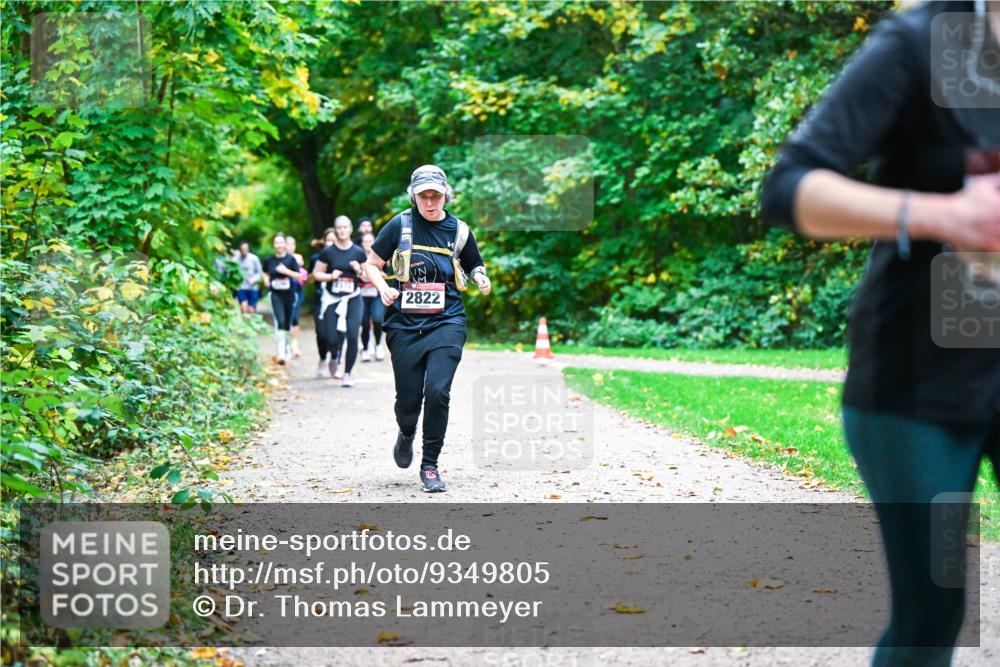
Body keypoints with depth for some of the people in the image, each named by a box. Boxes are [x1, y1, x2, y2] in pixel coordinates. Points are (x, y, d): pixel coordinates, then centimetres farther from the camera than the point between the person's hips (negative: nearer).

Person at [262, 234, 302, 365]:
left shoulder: (291, 259, -4)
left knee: (287, 323, 12)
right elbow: (265, 273, 19)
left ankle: (286, 347, 33)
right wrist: (266, 280, -1)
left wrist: (286, 271, -18)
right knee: (280, 322, -16)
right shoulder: (269, 260, 1)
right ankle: (281, 353, -21)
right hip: (276, 295, -1)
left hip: (289, 294, 1)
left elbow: (299, 275, -5)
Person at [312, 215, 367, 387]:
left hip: (353, 299, 0)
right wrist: (330, 276, -13)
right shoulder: (328, 252, 0)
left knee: (352, 336, -12)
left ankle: (347, 374, 1)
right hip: (332, 300, 0)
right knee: (332, 339, -5)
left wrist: (359, 271, -9)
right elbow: (316, 274, 4)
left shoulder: (358, 252, 4)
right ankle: (335, 356, 32)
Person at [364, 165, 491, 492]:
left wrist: (481, 277, -1)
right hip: (405, 324, 0)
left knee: (437, 391, -16)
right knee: (408, 400, 2)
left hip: (447, 322, 0)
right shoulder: (400, 226, 1)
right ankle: (406, 435, 40)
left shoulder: (458, 230, 6)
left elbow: (474, 265, 22)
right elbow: (371, 264, 8)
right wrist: (383, 288, -11)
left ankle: (430, 465, -1)